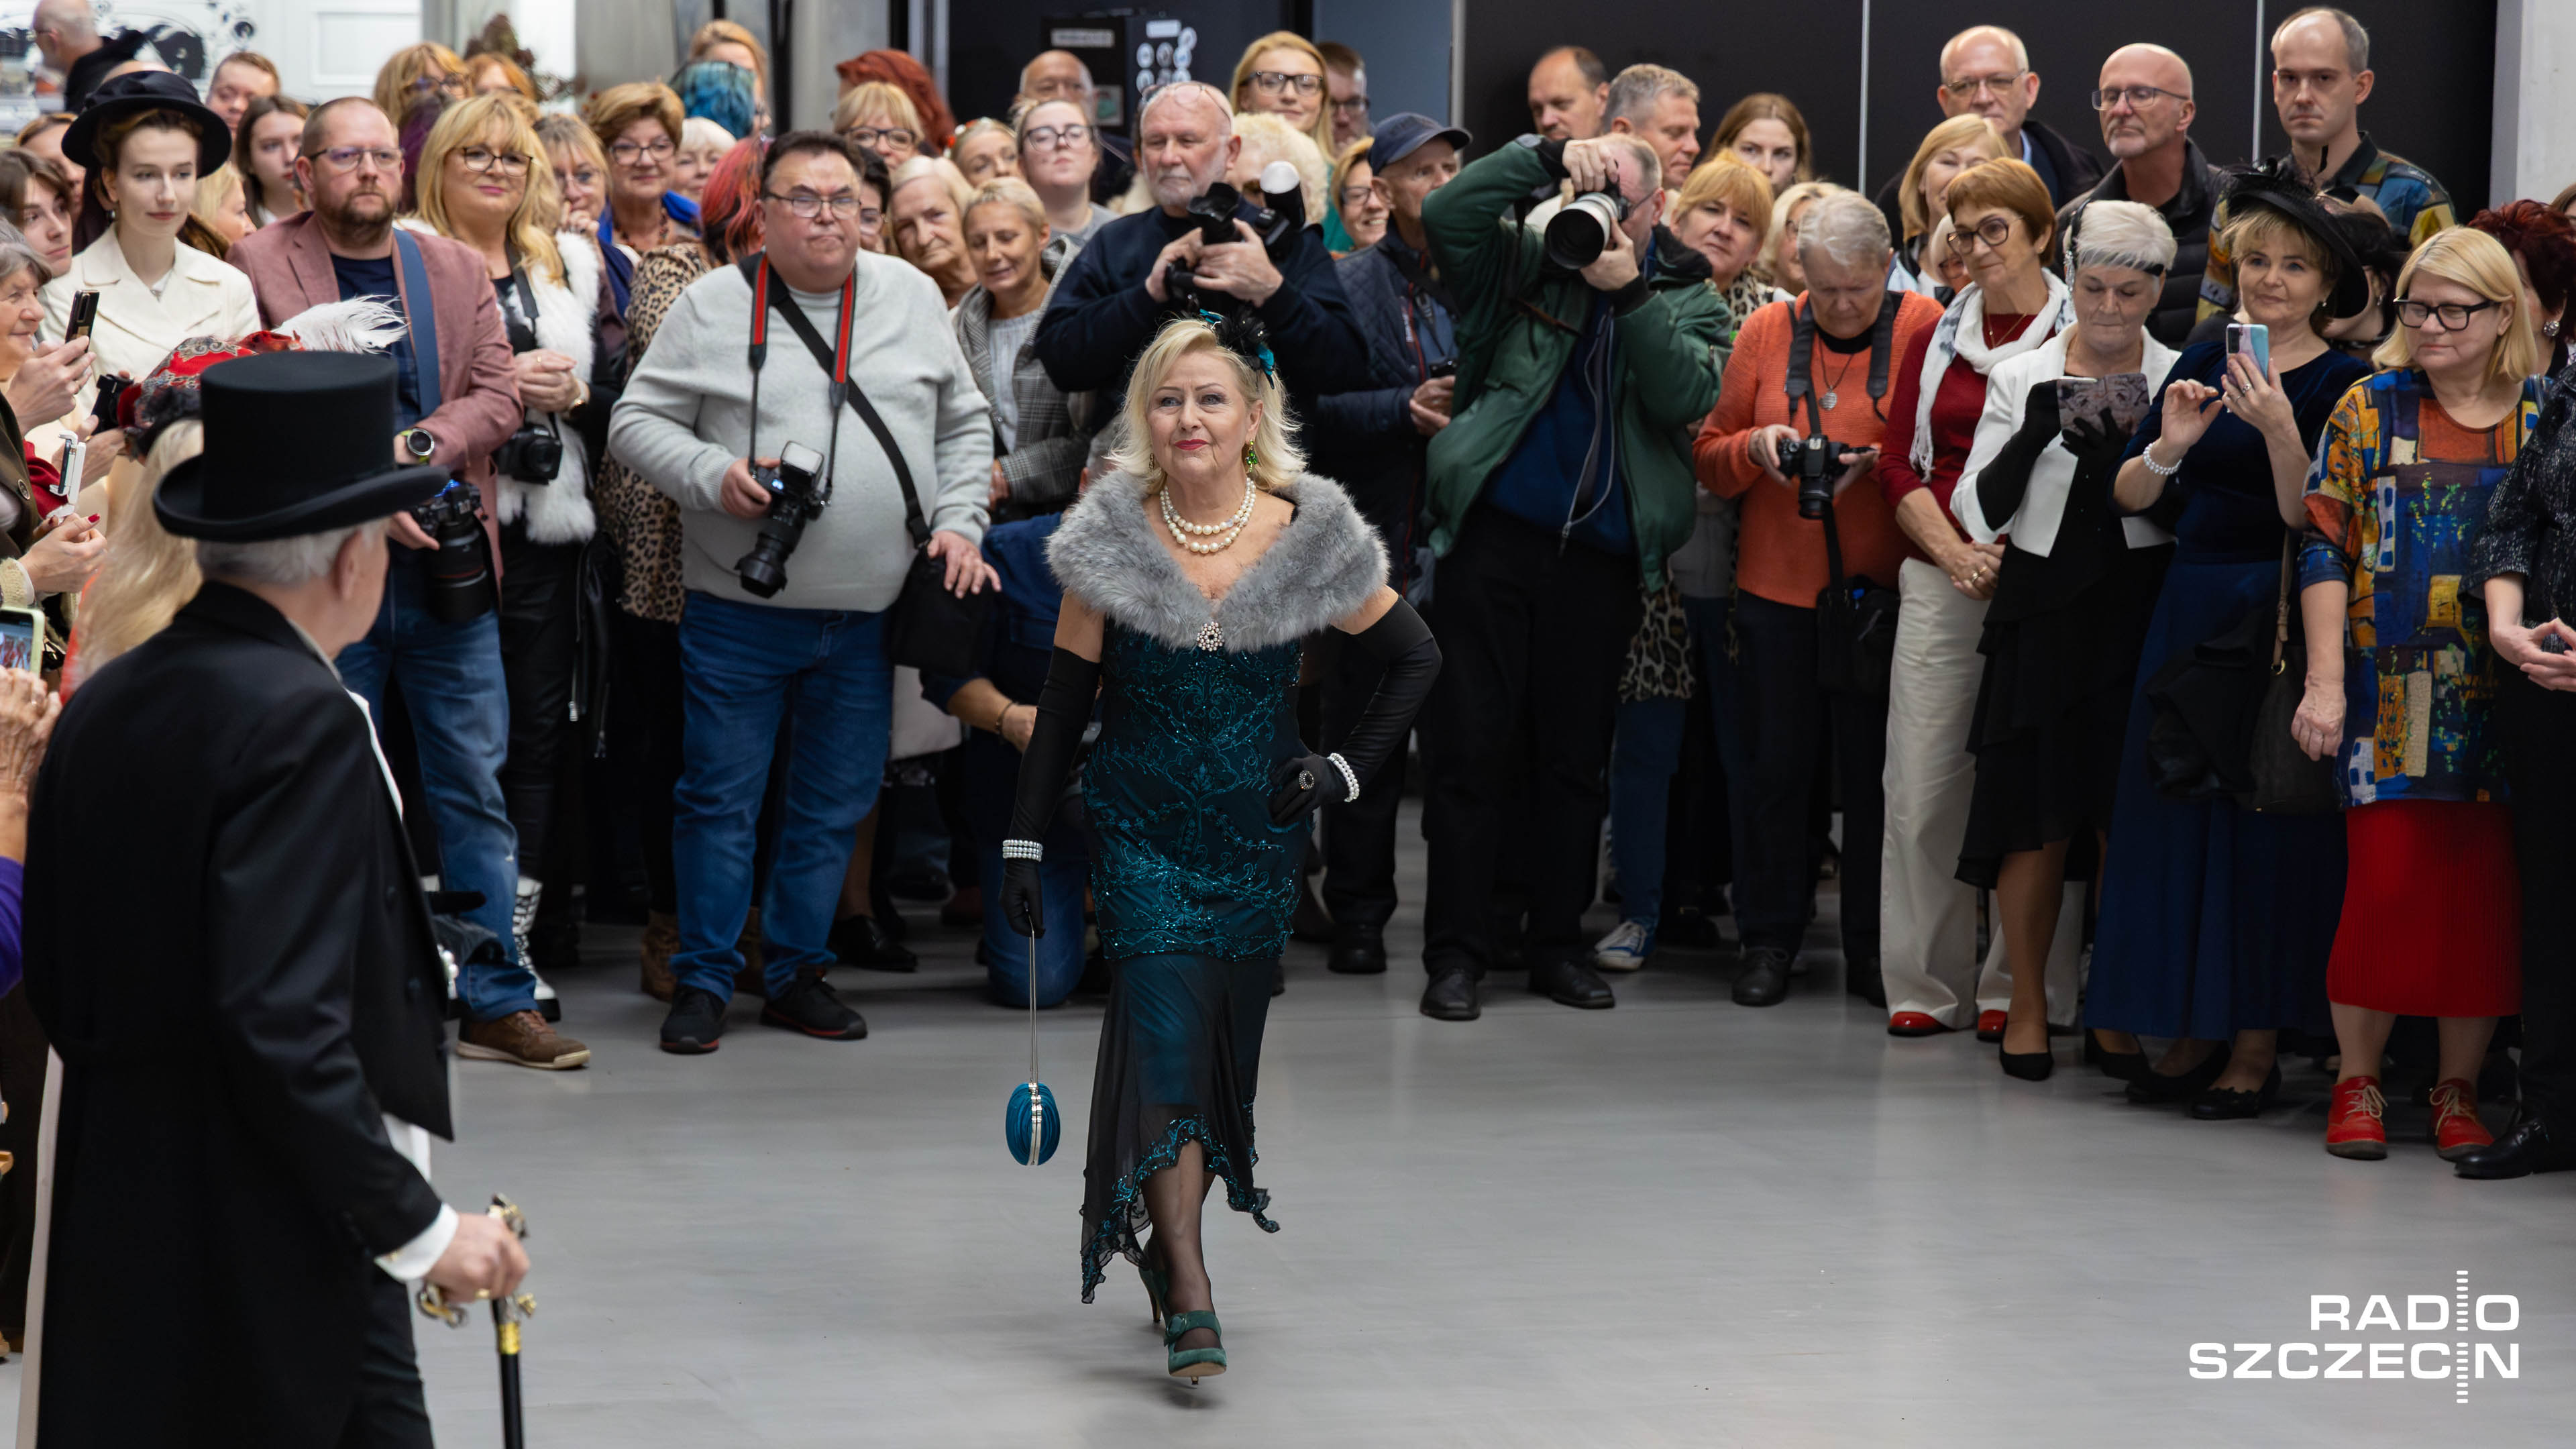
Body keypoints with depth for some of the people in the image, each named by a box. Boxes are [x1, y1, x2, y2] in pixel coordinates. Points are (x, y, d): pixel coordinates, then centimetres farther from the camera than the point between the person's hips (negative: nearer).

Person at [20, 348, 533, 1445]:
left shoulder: (104, 707, 8)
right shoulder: (301, 720, -17)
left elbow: (56, 989, 14)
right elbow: (282, 1024, -23)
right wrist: (419, 1229, -17)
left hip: (118, 1227, 9)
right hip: (278, 1255, -9)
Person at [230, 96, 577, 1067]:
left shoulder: (457, 269, 12)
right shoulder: (260, 268, -1)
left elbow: (499, 393, 4)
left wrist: (418, 447, -14)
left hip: (448, 566, 3)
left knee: (477, 786, 5)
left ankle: (496, 1001, 11)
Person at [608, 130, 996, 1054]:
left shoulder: (912, 297, 9)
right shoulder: (712, 306, -1)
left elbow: (965, 425, 16)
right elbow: (637, 421, 0)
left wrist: (958, 523, 4)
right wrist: (712, 476, -16)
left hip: (868, 613, 3)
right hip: (739, 608, -3)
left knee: (837, 802, 10)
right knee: (720, 796, 0)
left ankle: (798, 972, 22)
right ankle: (703, 979, 11)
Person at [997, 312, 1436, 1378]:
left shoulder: (1308, 538, -6)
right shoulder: (1111, 541, -6)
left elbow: (1416, 660, 8)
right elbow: (1064, 702, 0)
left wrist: (1346, 768, -1)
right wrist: (1025, 841, -1)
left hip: (1259, 833, 1)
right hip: (1140, 832, -1)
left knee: (1227, 1040, 8)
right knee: (1162, 1038, -13)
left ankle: (1167, 1239, 30)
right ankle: (1189, 1298, -14)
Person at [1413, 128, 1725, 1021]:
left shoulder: (1688, 299, 10)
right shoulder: (1527, 263, 7)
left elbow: (1688, 395, -8)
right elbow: (1445, 215, -9)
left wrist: (1630, 293, -16)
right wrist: (1551, 158, -15)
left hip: (1601, 552, 2)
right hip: (1497, 534, -1)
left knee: (1576, 755, 10)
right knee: (1469, 745, -2)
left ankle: (1558, 946, 19)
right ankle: (1455, 954, 3)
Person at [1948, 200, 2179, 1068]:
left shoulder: (2181, 383, 4)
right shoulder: (2021, 379, 6)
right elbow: (1980, 510, 0)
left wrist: (2136, 451, -18)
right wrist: (2032, 437, -18)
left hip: (2141, 613, 0)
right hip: (2042, 616, 1)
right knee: (2035, 816, 0)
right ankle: (2026, 1003, 11)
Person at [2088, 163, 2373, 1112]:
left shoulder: (2340, 383, -5)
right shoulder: (2201, 363, 9)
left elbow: (2307, 518, -14)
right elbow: (2128, 495, 4)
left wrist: (2278, 428, -28)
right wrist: (2170, 446, -15)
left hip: (2278, 613, -5)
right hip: (2190, 608, 5)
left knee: (2265, 818, -3)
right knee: (2175, 808, 6)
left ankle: (2257, 1042, 5)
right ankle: (2190, 1029, 16)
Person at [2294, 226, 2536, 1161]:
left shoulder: (2547, 416, 7)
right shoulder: (2371, 409, 5)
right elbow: (2324, 548, 2)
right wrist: (2325, 681, -5)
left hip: (2507, 694, 1)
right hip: (2392, 694, -1)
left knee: (2487, 890, 1)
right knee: (2386, 877, -6)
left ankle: (2458, 1090, 12)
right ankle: (2357, 1081, 8)